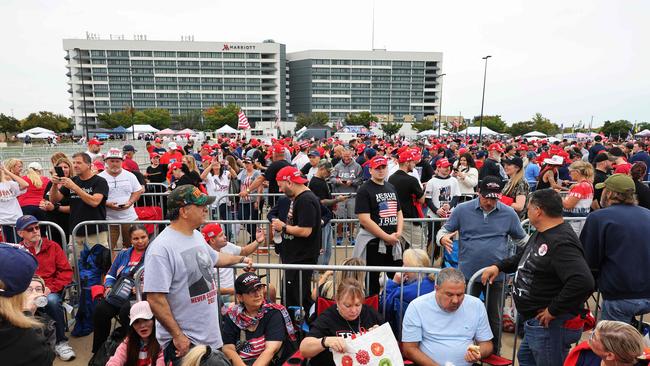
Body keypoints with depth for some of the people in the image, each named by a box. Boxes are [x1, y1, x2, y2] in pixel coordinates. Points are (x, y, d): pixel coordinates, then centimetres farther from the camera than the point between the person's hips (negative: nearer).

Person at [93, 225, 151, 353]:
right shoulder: (124, 254, 21)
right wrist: (108, 287, 5)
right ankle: (98, 351, -1)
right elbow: (111, 274, 25)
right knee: (100, 310, -20)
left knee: (125, 311, -33)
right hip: (117, 293, 6)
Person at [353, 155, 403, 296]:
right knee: (372, 283, 3)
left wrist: (398, 233, 0)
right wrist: (387, 237, -16)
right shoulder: (364, 190, -9)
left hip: (394, 242, 7)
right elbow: (365, 220, -17)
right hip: (373, 243, -7)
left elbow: (399, 213, 18)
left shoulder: (391, 188, 13)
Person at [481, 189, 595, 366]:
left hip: (550, 324, -11)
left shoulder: (561, 243, -27)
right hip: (535, 321, 11)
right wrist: (498, 266, 11)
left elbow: (583, 283, -38)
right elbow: (524, 256, 25)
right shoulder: (541, 234, 8)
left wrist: (553, 311, -27)